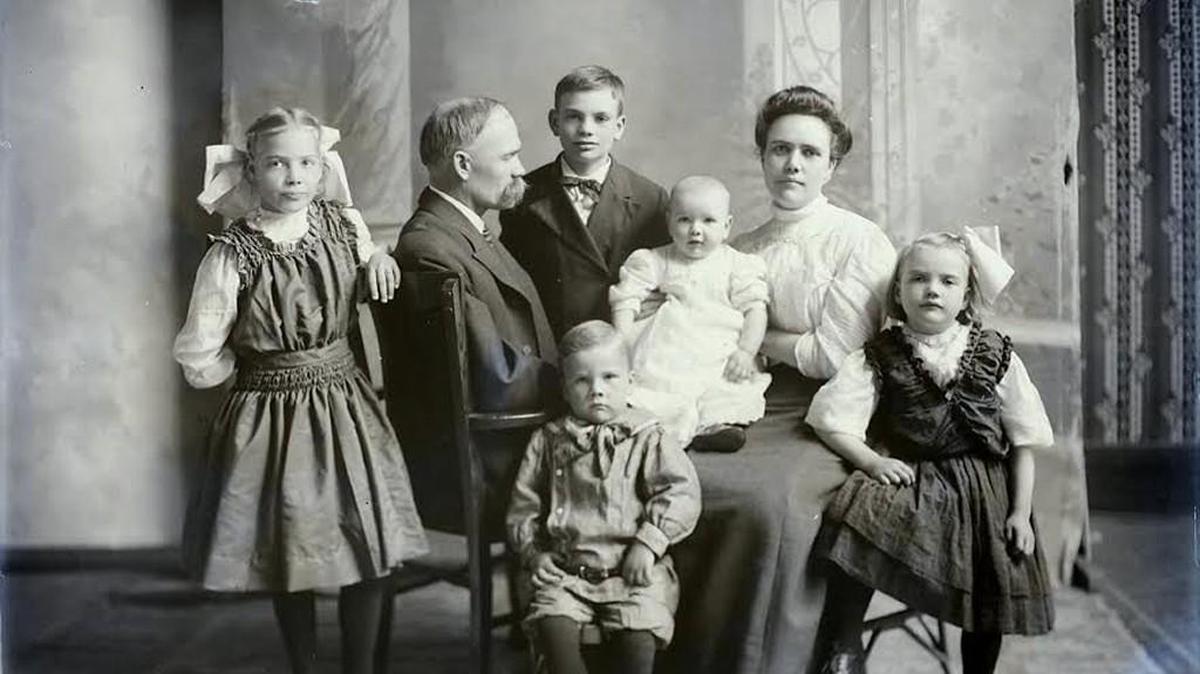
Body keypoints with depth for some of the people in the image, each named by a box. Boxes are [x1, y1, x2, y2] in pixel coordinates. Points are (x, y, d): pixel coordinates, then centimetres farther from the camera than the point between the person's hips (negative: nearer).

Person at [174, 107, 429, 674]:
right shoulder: (231, 256, -16)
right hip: (271, 418, -3)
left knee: (368, 549, 4)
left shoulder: (344, 225, -4)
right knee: (289, 559, 11)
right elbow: (200, 364, -9)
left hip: (345, 409, 3)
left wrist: (377, 257, 1)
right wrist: (261, 359, 3)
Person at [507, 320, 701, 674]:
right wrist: (532, 552, 3)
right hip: (566, 569, 2)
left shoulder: (646, 438, 4)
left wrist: (649, 542, -16)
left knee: (638, 631, -25)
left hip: (632, 569, -2)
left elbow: (682, 490, -6)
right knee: (552, 621, -25)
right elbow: (523, 505, 16)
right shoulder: (549, 441, 11)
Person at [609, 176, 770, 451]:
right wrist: (622, 344, -10)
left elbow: (755, 310, 5)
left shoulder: (738, 266, 11)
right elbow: (626, 301, 5)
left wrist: (746, 351, -10)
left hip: (719, 355, 0)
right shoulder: (654, 262, 11)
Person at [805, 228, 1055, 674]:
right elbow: (832, 421, -5)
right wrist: (871, 461, -20)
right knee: (860, 516, -29)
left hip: (983, 487, 2)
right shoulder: (879, 357, -1)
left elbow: (1023, 442, 4)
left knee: (992, 592, 1)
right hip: (908, 477, -2)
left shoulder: (995, 357, 1)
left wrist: (1021, 512, -2)